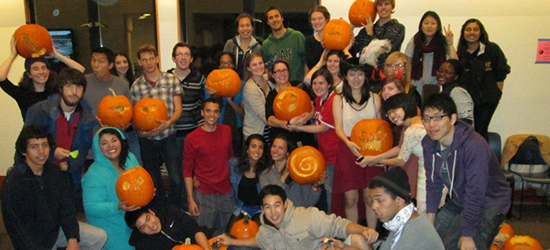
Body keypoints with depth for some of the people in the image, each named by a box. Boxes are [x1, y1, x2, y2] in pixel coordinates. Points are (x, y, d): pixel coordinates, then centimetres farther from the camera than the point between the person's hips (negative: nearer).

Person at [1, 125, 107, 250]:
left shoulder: (57, 172, -6)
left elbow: (67, 209, -4)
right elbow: (15, 226, -14)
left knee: (100, 237, -8)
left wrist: (73, 239, -16)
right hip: (32, 240, -4)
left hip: (57, 229, 5)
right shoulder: (13, 182, -19)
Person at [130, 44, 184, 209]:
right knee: (154, 182, 13)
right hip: (146, 139, 2)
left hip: (168, 136, -2)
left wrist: (168, 123, -21)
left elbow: (178, 108, -2)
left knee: (177, 179, -4)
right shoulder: (136, 85, 4)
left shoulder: (171, 80, 0)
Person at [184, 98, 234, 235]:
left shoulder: (226, 131, 3)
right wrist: (190, 199, -8)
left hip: (226, 191, 4)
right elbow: (187, 170, -5)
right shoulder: (192, 138, -9)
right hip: (204, 194, -3)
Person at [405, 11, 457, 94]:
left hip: (438, 87, -1)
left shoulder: (444, 43, -3)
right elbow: (409, 68, 4)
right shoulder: (413, 43, 1)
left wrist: (450, 43, -19)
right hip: (418, 88, 1)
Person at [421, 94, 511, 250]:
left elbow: (475, 192, -29)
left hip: (489, 203, -6)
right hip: (459, 201, 7)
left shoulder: (474, 145, -31)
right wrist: (429, 221, -2)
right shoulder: (429, 144, -10)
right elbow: (433, 183, -1)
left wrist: (467, 234, -23)